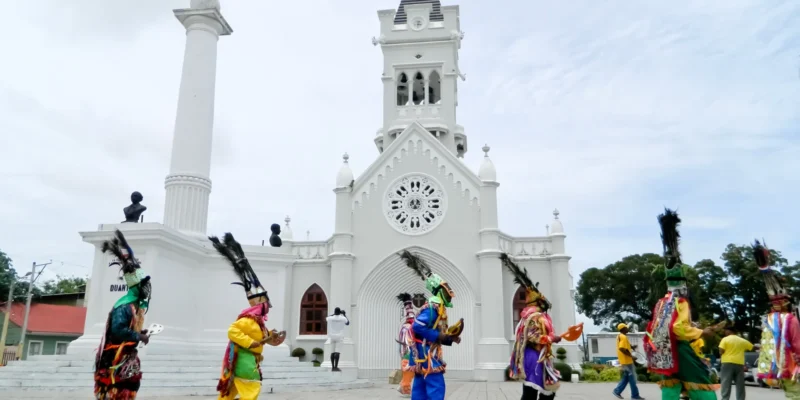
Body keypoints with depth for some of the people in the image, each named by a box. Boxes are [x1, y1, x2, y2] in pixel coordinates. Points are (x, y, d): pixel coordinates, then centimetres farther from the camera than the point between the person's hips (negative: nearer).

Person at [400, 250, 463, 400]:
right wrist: (440, 337, -21)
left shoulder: (437, 307, 17)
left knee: (420, 386, 11)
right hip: (425, 352, -11)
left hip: (422, 353, 11)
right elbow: (418, 326, -26)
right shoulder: (433, 306, -16)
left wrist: (450, 338, 5)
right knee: (436, 387, -10)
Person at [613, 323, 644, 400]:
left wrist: (631, 347, 13)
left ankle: (617, 391, 13)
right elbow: (621, 348, -28)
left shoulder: (620, 336, 13)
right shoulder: (623, 337, -18)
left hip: (625, 361, 10)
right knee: (632, 378, -2)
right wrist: (631, 356, -22)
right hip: (627, 361, -10)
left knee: (626, 378, 14)